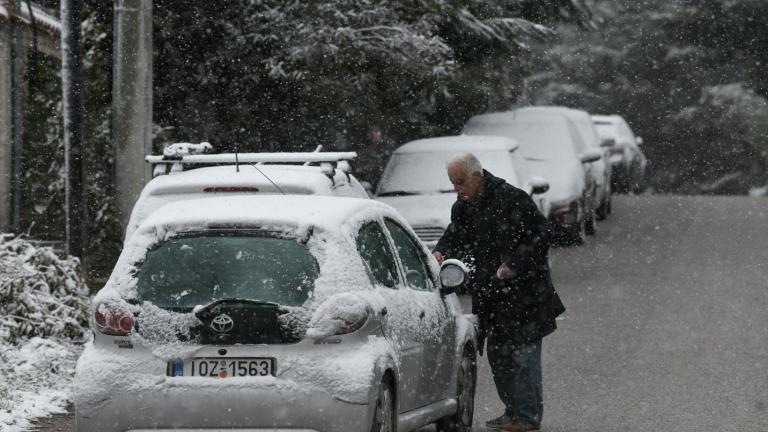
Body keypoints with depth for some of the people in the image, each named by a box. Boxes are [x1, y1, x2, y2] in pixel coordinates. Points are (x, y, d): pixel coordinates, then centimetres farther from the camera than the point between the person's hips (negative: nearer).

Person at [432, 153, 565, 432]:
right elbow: (455, 236, 13)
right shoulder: (463, 207, 8)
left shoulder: (510, 199, -17)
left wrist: (515, 264, -20)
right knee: (497, 352, 12)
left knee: (523, 352, -7)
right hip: (490, 294, 8)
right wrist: (440, 253, -10)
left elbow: (541, 234, -15)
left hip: (523, 291, -8)